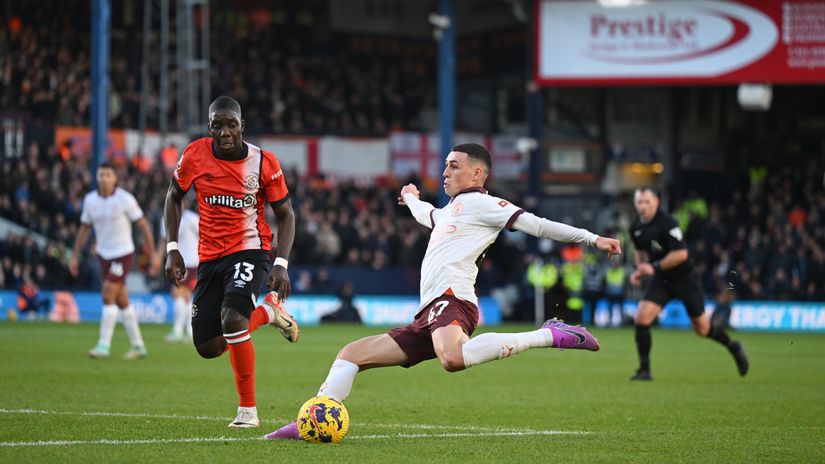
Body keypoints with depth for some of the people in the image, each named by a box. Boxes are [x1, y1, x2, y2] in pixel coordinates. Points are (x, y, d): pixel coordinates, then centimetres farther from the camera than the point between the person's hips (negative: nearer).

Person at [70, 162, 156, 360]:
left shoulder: (125, 199, -13)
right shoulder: (90, 200, 1)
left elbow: (142, 224, -6)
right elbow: (84, 229, 11)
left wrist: (153, 252, -8)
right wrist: (74, 256, 11)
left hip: (123, 254, -5)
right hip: (104, 255, 5)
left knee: (108, 296, -16)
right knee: (121, 301, 9)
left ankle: (104, 345, -13)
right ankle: (138, 346, 18)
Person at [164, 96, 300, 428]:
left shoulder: (263, 163, -10)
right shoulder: (195, 155, -5)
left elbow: (285, 213, 0)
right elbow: (174, 197, 12)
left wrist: (281, 263, -13)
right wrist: (172, 249, 2)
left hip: (250, 251, -4)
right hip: (210, 258, 4)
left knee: (232, 319, -30)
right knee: (207, 347, 0)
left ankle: (247, 410, -16)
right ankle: (268, 312, 27)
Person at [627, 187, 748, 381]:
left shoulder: (667, 223, -23)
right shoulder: (636, 228, 0)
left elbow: (681, 254, -27)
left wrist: (654, 267, -25)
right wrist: (639, 270, 4)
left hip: (685, 279, -6)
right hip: (661, 280, 6)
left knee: (702, 329, 5)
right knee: (641, 319, -14)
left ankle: (734, 348, 34)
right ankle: (644, 370, -5)